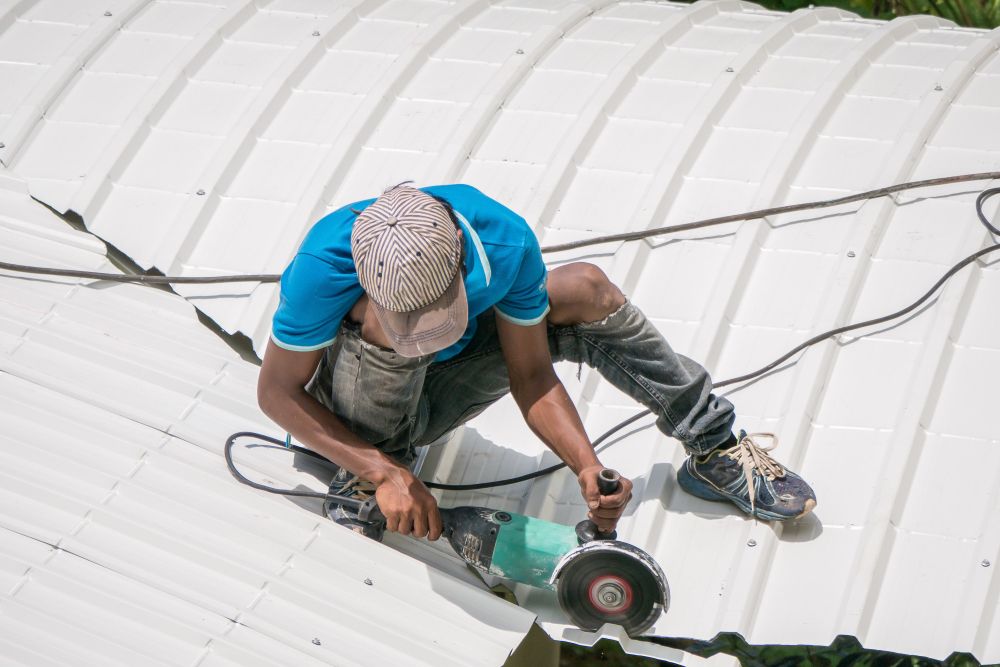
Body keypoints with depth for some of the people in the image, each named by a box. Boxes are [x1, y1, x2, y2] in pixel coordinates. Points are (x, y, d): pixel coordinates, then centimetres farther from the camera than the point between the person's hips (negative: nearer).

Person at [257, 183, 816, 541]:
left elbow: (530, 376, -17)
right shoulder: (327, 262, -37)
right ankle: (364, 486, -16)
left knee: (585, 290, -11)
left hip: (436, 396, 4)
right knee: (389, 322, -38)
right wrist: (385, 473, -33)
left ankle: (715, 450, 7)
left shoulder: (505, 242, -28)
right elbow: (277, 391, -26)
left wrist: (588, 468, -32)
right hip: (346, 417, -3)